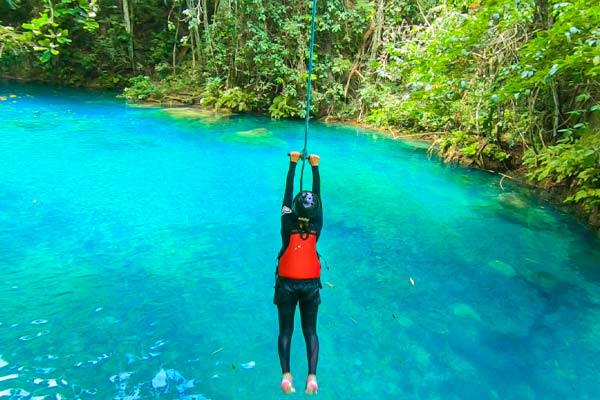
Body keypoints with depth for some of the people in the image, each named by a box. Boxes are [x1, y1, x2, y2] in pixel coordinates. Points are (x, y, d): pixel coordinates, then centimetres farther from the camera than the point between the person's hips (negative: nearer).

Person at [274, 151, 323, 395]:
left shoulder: (288, 224, -14)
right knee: (310, 331, 8)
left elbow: (288, 191, -8)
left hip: (287, 284, -1)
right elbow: (317, 192, -4)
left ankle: (286, 374, -8)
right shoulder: (316, 226, -10)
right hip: (311, 284, 1)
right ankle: (312, 375, -6)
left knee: (285, 330, 6)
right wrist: (314, 166, 2)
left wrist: (294, 163, -2)